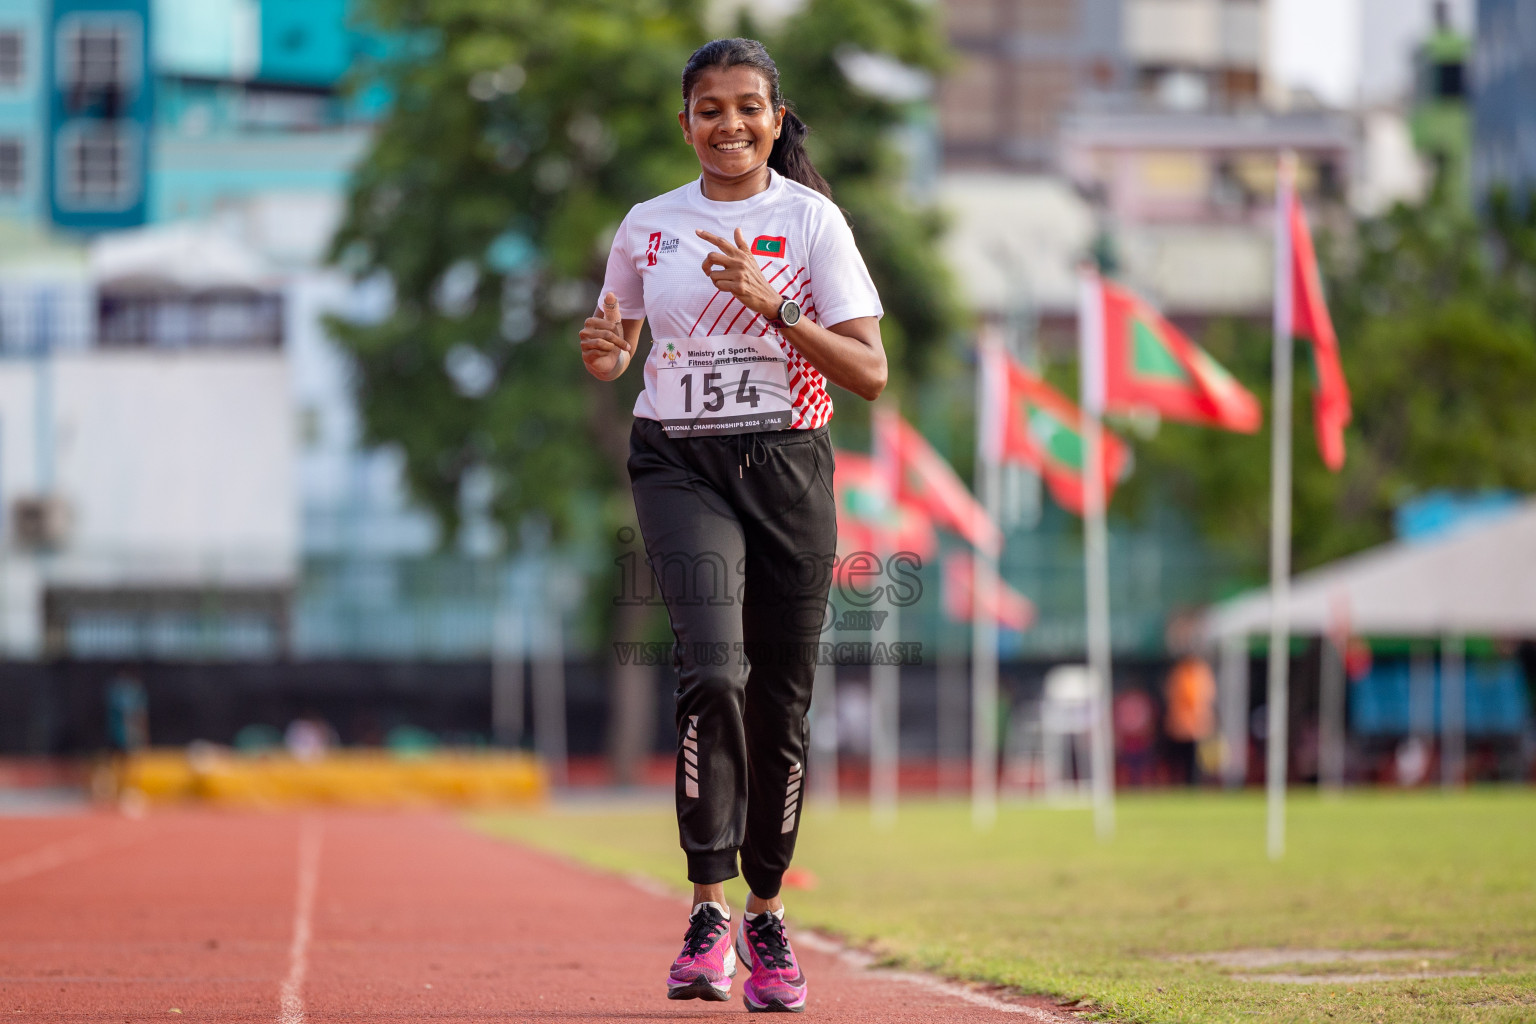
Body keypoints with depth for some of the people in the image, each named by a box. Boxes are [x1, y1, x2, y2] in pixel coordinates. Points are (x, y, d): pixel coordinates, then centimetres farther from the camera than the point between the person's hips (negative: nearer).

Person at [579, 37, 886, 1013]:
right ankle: (709, 908, -21)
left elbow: (870, 372, -5)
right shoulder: (650, 226, 8)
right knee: (714, 669, -23)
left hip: (788, 466, 0)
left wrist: (771, 308, -16)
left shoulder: (811, 220, 1)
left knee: (780, 702, 4)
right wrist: (604, 349, -3)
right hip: (680, 466, 0)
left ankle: (767, 916, 22)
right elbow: (614, 352, 21)